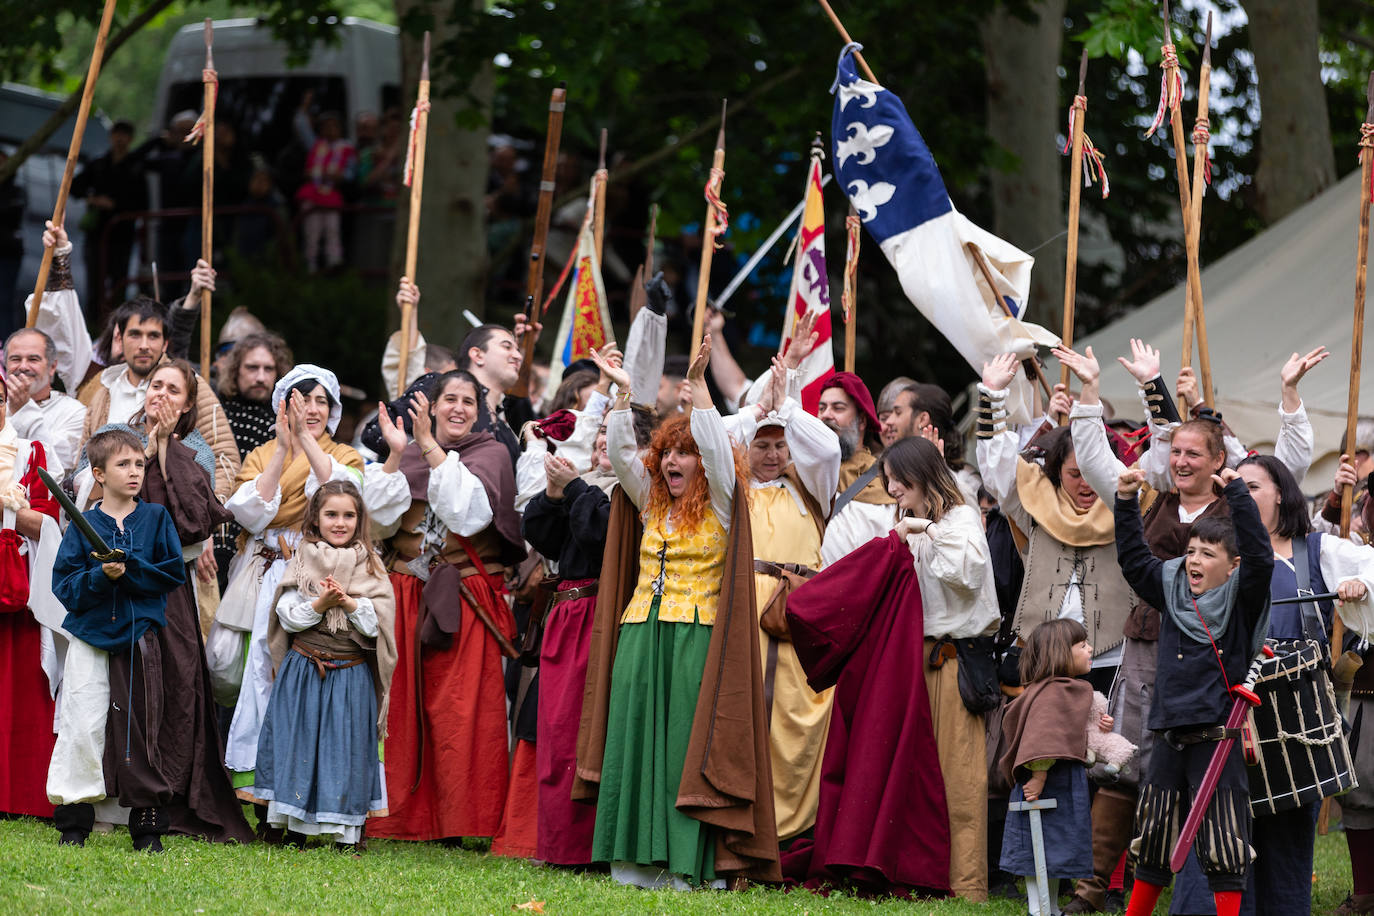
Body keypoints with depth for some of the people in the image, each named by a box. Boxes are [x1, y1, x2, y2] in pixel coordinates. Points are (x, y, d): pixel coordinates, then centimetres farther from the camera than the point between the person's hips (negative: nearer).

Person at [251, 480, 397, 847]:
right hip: (302, 671, 0)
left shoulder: (370, 567, 5)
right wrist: (321, 604, -18)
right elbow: (287, 616, -4)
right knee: (298, 744, 0)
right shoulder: (302, 562, 4)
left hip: (352, 675, 0)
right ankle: (295, 830, 10)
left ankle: (346, 835, 7)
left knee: (346, 746, 0)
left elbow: (378, 622, -3)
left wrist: (349, 603, -18)